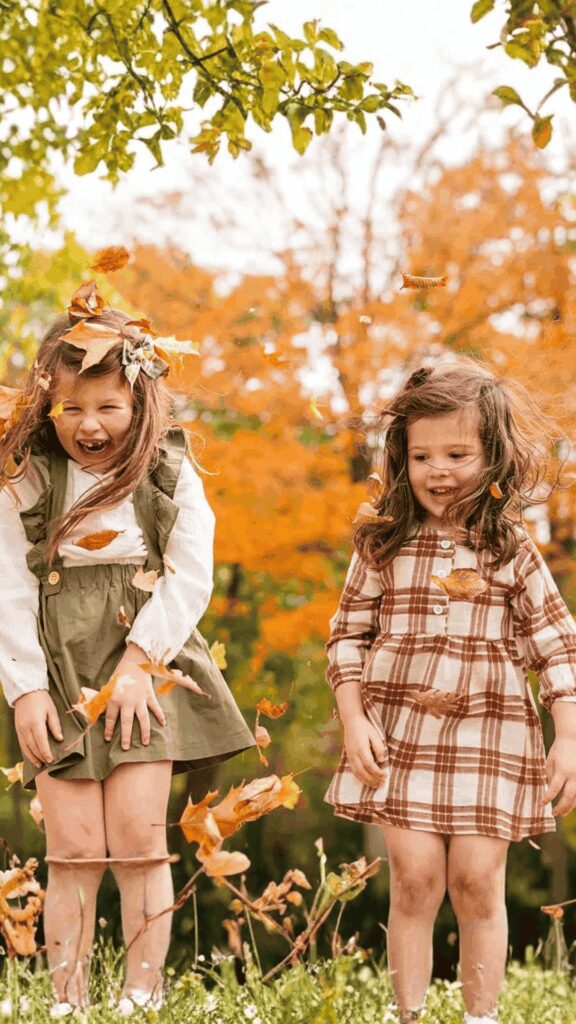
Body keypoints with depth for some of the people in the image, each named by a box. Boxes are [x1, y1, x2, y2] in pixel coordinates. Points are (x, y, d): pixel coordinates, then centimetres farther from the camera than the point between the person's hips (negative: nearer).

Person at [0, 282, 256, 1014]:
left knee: (137, 840, -4)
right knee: (73, 849, -2)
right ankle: (68, 1004, 6)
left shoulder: (171, 478, 2)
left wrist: (139, 659, -10)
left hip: (147, 673, 0)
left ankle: (141, 997, 5)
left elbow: (191, 577, -1)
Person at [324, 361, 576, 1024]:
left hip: (491, 738, 0)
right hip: (400, 734, 0)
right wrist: (353, 721, -2)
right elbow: (347, 635, 7)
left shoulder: (511, 548, 3)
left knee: (476, 881, -1)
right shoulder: (383, 544, 3)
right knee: (414, 880, -3)